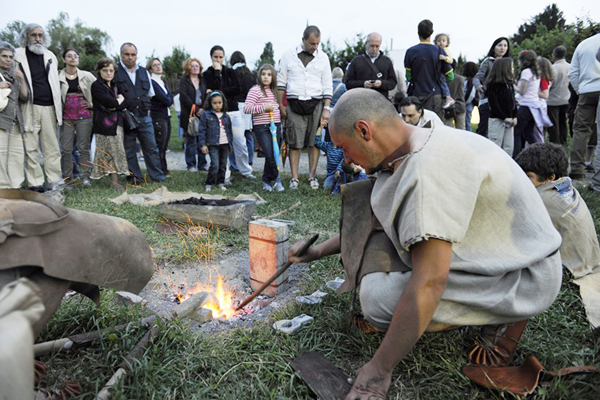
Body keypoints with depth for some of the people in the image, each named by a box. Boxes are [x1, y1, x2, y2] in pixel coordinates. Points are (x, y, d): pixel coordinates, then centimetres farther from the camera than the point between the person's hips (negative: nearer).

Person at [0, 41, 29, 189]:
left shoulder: (14, 74, 20)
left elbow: (25, 98, 14)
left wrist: (21, 80, 1)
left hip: (15, 121, 5)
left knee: (17, 154, 1)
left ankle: (15, 186, 5)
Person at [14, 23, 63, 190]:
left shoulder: (50, 56, 16)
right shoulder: (18, 55, 4)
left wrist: (58, 108, 13)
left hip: (49, 107, 3)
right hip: (30, 108, -3)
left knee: (52, 147, 3)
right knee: (31, 148, -2)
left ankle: (55, 182, 8)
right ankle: (35, 184, 3)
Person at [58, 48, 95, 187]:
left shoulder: (87, 76, 5)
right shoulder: (58, 77, 2)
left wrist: (92, 104, 2)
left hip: (84, 117, 0)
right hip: (66, 117, 0)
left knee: (84, 148, 1)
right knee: (66, 149, 1)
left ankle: (85, 177, 7)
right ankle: (67, 177, 10)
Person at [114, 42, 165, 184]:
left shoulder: (144, 72, 14)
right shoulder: (115, 72, -1)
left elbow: (150, 94, 21)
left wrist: (144, 104, 12)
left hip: (144, 117, 3)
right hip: (125, 118, -3)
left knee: (151, 147, 4)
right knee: (129, 150, 5)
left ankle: (158, 176, 13)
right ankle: (135, 177, 16)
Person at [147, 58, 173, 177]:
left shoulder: (163, 82, 19)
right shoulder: (151, 82, -8)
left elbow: (171, 98, 10)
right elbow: (165, 100, -14)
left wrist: (167, 101, -7)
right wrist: (168, 100, 5)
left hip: (167, 117, 8)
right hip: (158, 117, -8)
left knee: (164, 146, 11)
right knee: (159, 146, -5)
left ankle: (163, 170, 18)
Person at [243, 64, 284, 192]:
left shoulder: (274, 91, 17)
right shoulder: (255, 90, -5)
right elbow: (246, 108, -13)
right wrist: (263, 107, -17)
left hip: (275, 126, 7)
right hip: (262, 127, -7)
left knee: (274, 154, 6)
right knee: (270, 155, -14)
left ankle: (266, 181, 19)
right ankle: (277, 178, 7)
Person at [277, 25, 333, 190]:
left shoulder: (323, 57, 9)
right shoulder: (289, 55, 6)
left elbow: (327, 86, 9)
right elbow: (281, 82, 8)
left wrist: (326, 108, 0)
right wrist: (281, 105, 2)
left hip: (316, 105, 1)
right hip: (294, 104, -1)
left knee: (314, 142, 1)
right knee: (294, 143, -2)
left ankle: (312, 176, 11)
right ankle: (294, 178, 4)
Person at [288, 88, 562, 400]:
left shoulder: (432, 164, -30)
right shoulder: (406, 155, 0)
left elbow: (429, 283, -32)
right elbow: (366, 222, 18)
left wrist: (378, 370, -24)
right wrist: (318, 251, 17)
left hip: (524, 277, -9)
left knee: (381, 302, -26)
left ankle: (503, 318, 0)